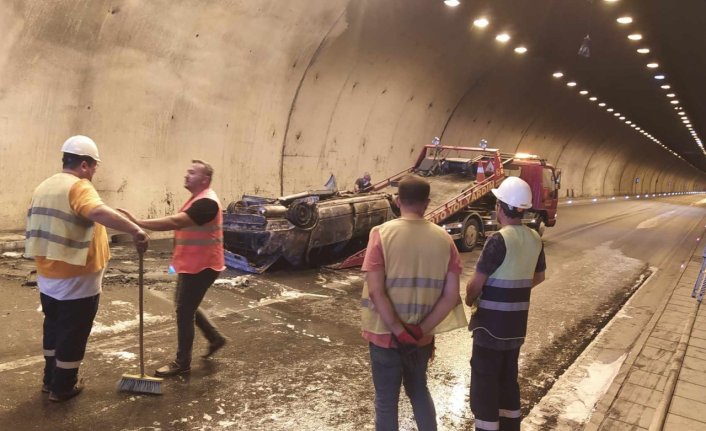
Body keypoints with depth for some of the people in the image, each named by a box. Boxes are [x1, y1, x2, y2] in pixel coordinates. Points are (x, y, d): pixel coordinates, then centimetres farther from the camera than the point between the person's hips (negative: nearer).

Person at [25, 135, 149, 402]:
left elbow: (38, 226, 19)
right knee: (72, 334, 6)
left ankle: (50, 380, 34)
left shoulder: (44, 187, 10)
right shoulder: (78, 187, -19)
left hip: (48, 277, 9)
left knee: (54, 328, 22)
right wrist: (135, 230, -41)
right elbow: (99, 212, -40)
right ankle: (63, 388, 18)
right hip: (76, 280, -9)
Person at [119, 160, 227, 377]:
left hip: (201, 267, -10)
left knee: (184, 311, -2)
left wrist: (138, 223, -39)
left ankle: (182, 362, 12)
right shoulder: (197, 198, 12)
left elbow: (175, 222, -35)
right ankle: (215, 338, 35)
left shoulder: (206, 203, -23)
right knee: (186, 306, 21)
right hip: (191, 265, 10)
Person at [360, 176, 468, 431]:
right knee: (418, 389, 27)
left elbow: (375, 291, -20)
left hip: (385, 333, -3)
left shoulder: (382, 233, -14)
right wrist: (421, 330, -7)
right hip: (422, 336, 3)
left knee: (386, 400, 14)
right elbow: (451, 295, -8)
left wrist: (399, 331, -14)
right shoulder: (443, 239, -5)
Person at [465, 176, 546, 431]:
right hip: (517, 322, 8)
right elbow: (538, 277, 17)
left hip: (492, 322, -8)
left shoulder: (499, 240, -21)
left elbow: (476, 283, -17)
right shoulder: (535, 239, 2)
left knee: (484, 380, 4)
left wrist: (469, 300, 2)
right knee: (508, 376, 20)